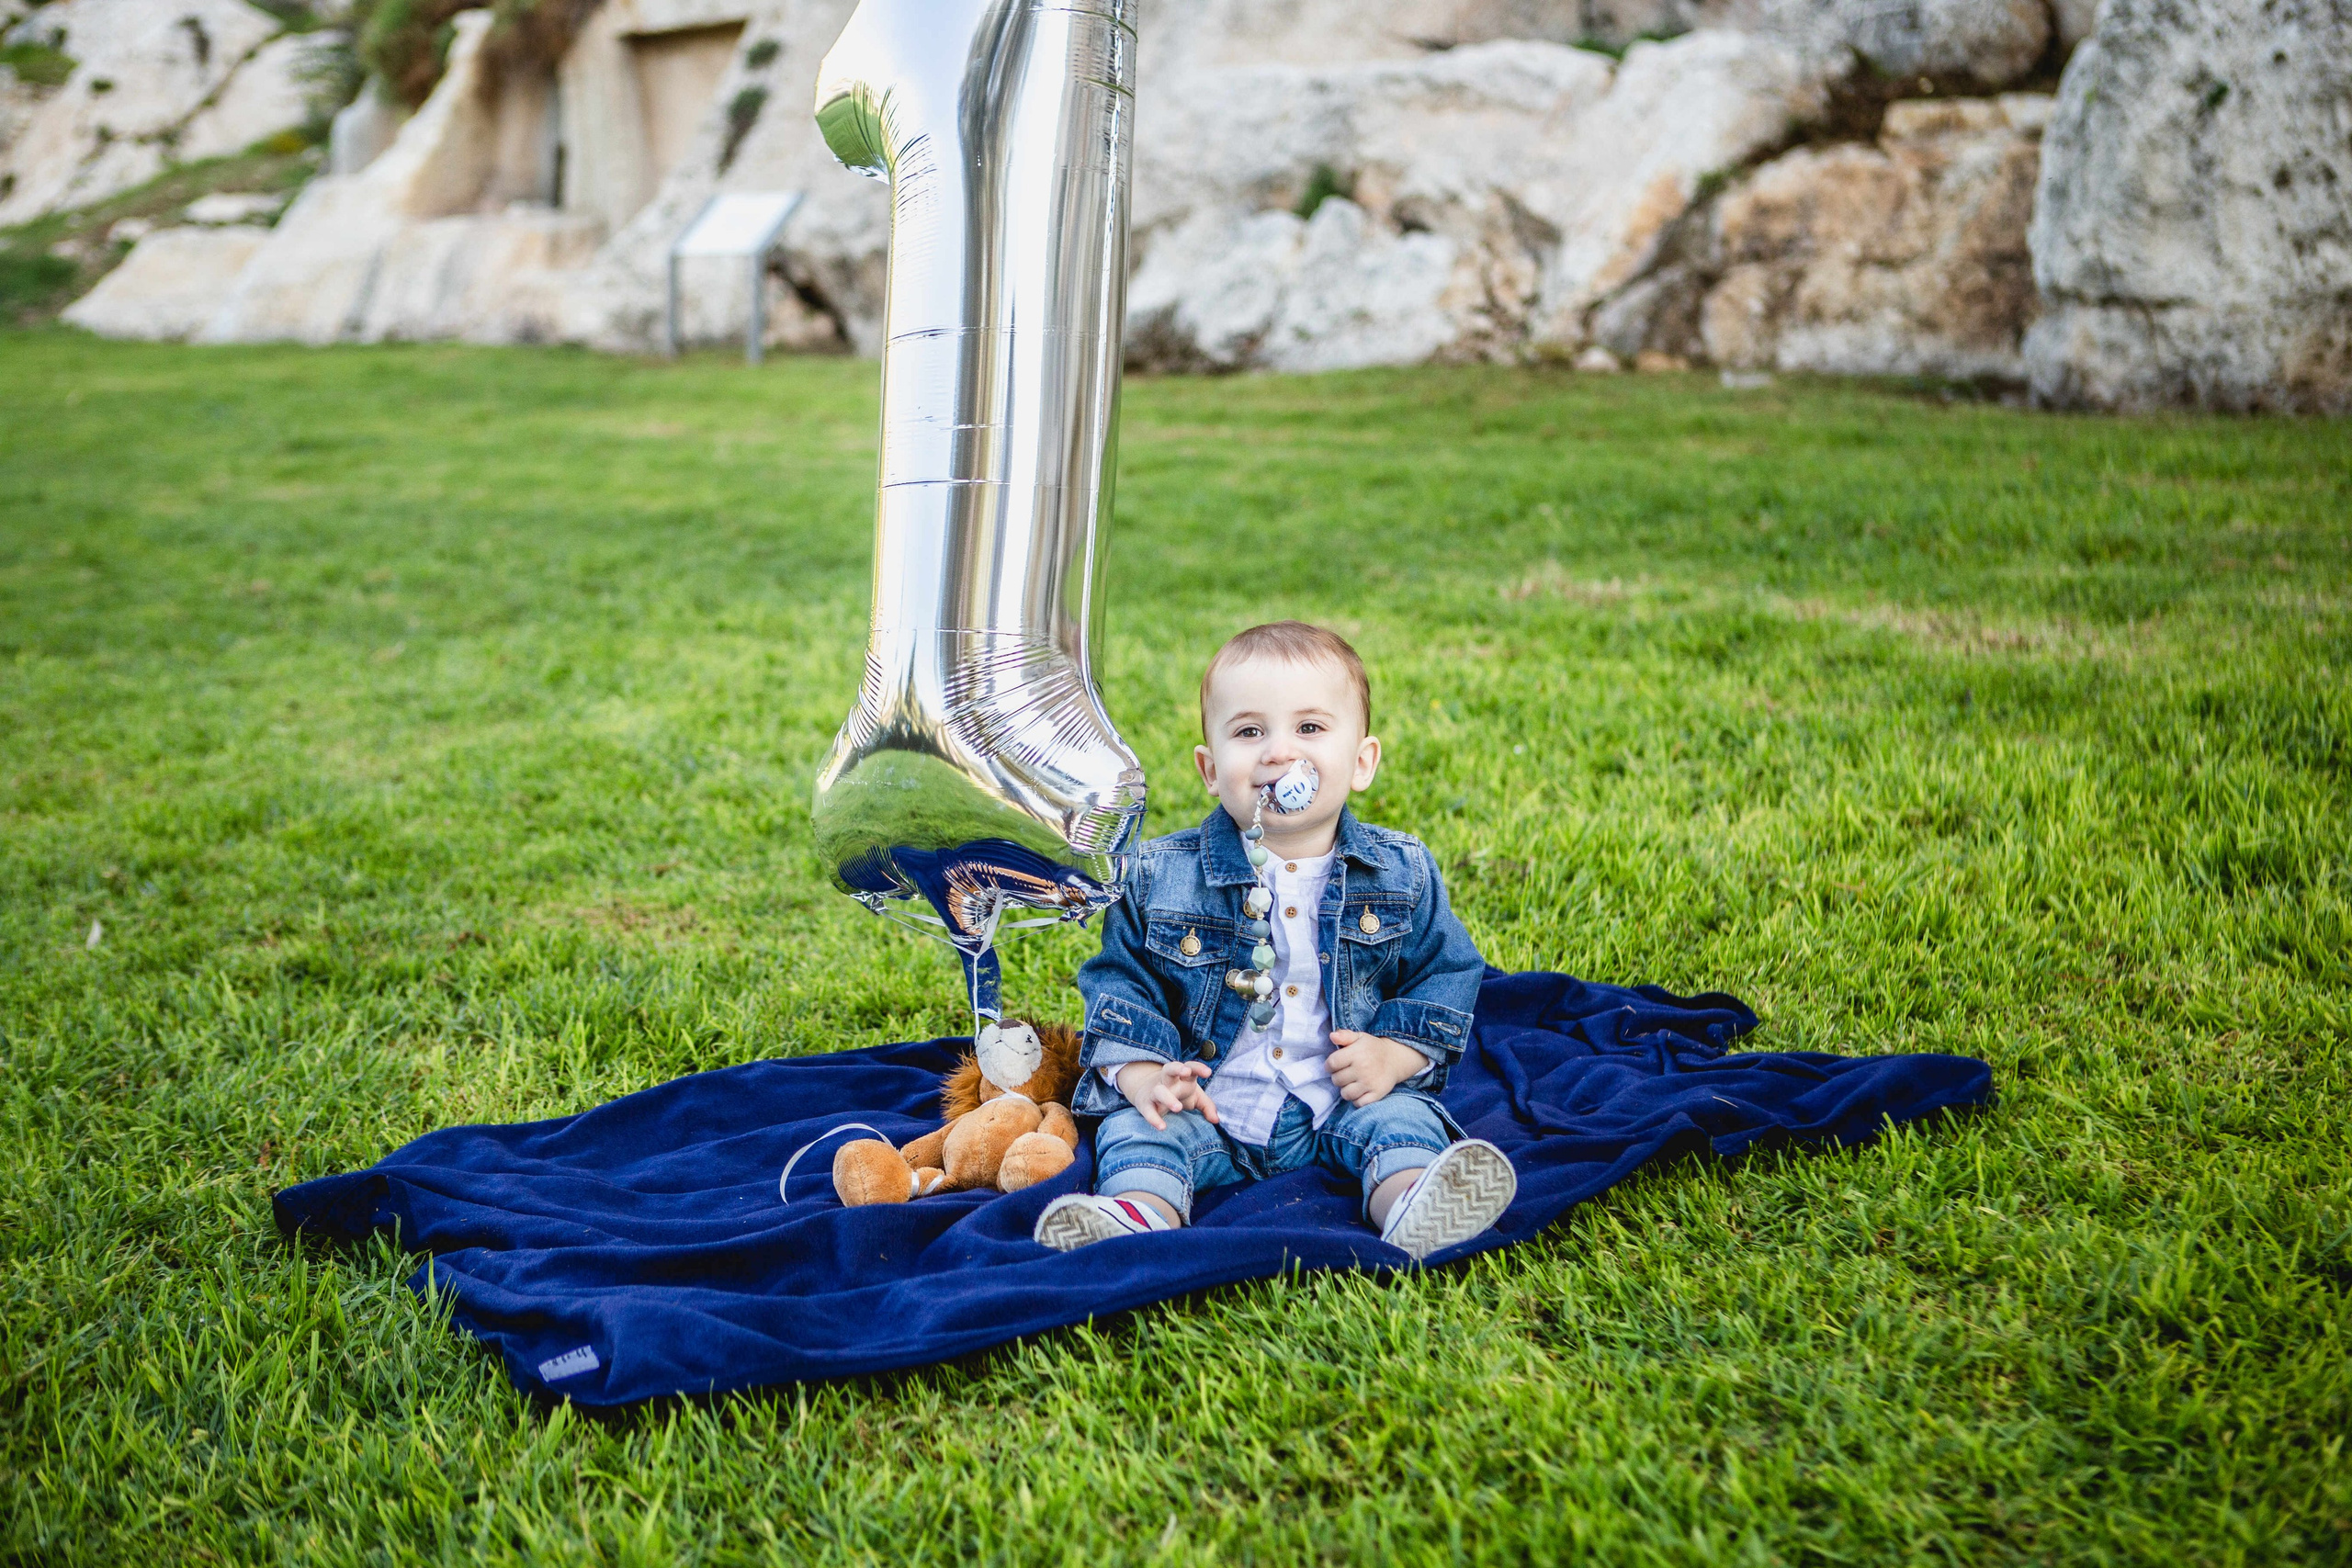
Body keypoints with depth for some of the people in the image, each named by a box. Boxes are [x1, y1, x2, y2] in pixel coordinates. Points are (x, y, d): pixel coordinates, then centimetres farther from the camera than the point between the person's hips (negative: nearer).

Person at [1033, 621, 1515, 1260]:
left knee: (1399, 1115, -25)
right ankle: (1142, 1214, -47)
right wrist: (1142, 1075, -13)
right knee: (1135, 1127, -22)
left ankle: (1411, 1206, -51)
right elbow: (1119, 975, 3)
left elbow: (1445, 973, 7)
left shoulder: (1403, 873, -1)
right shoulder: (1163, 874, -3)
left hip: (1342, 1105, 0)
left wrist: (1394, 1055, -9)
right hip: (1203, 1105, 1)